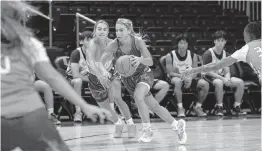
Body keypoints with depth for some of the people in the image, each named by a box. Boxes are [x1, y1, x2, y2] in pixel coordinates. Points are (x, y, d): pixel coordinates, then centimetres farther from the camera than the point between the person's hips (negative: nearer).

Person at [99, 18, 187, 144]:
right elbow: (101, 63, -27)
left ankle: (147, 131, -17)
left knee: (138, 96, -33)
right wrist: (103, 72, -49)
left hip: (144, 74, -3)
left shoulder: (138, 41, -25)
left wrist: (140, 59, -51)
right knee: (154, 106, 8)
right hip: (127, 78, 3)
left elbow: (150, 61, -30)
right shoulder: (114, 45, -21)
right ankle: (177, 125, 26)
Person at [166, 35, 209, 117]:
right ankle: (180, 108, -37)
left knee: (205, 84, -19)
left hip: (190, 78, 4)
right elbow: (170, 73, -14)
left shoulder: (193, 56, -1)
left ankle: (198, 107, -4)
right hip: (176, 77, -4)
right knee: (177, 81, -41)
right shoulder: (170, 56, -10)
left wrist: (190, 78, -23)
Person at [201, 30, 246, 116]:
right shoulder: (208, 53, -12)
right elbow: (207, 71, -18)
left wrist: (227, 78, -16)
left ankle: (236, 107, -7)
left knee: (240, 82, -14)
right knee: (219, 82, -40)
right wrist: (222, 79, -25)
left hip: (222, 77, 7)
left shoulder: (225, 54, 9)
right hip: (210, 77, -7)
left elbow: (226, 71, 8)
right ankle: (219, 108, -27)